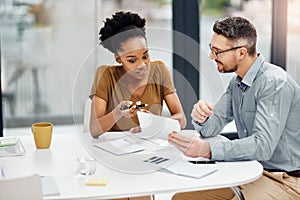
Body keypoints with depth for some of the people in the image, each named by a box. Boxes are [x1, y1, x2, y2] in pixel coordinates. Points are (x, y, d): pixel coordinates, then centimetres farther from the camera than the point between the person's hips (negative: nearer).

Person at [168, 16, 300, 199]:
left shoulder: (275, 83, -21)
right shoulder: (237, 82, 10)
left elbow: (263, 145, -30)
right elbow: (212, 127, 6)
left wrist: (209, 150, -39)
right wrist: (201, 119, -19)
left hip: (284, 180, -9)